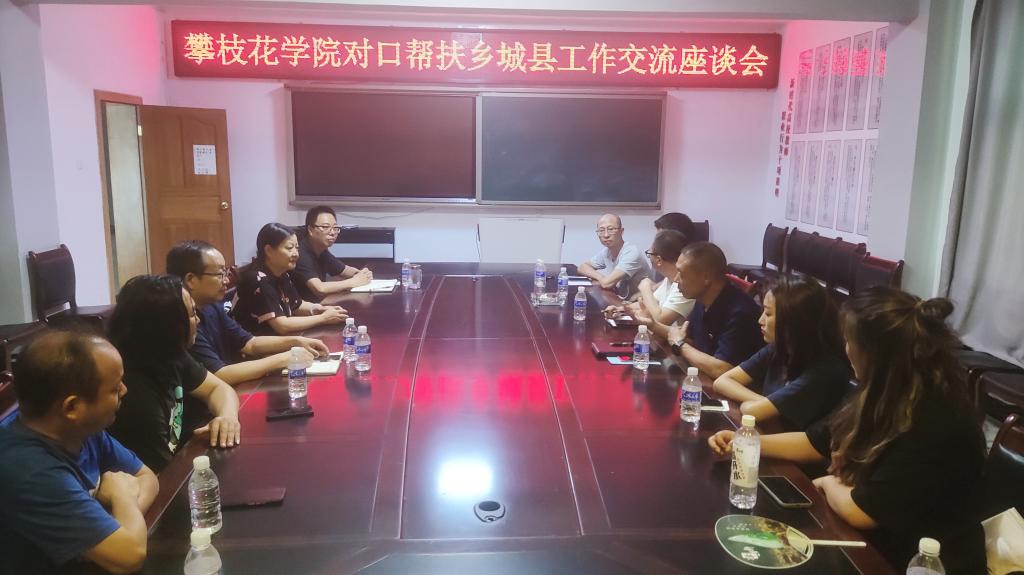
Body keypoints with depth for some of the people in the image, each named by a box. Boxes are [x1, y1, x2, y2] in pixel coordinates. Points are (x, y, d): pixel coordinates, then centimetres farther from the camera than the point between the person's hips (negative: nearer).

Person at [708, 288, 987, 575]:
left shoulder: (936, 425, -29)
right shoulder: (885, 394, 0)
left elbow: (859, 511, -26)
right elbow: (816, 441, 10)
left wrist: (829, 483, -6)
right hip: (870, 541, 7)